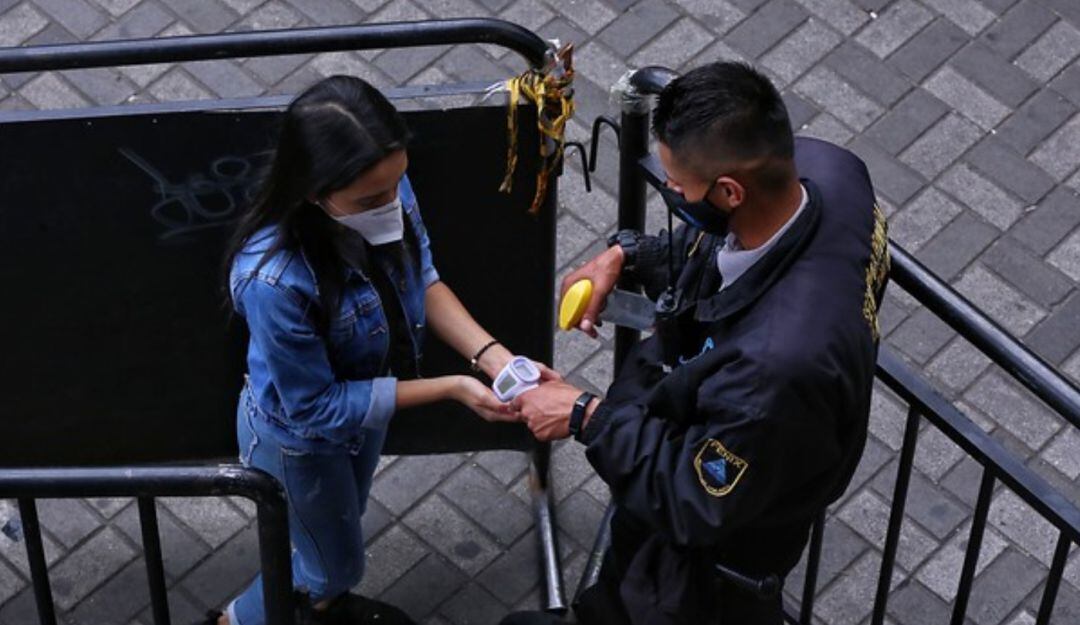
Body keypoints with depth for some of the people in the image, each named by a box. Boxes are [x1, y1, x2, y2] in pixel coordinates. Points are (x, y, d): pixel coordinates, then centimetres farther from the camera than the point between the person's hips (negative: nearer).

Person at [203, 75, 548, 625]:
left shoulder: (386, 191, -28)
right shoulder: (273, 280, -43)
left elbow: (421, 278, -8)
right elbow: (318, 408, -29)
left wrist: (489, 353, -23)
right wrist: (450, 389, -30)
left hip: (366, 400, 5)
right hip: (298, 436, -5)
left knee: (344, 518, 34)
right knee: (335, 562, 21)